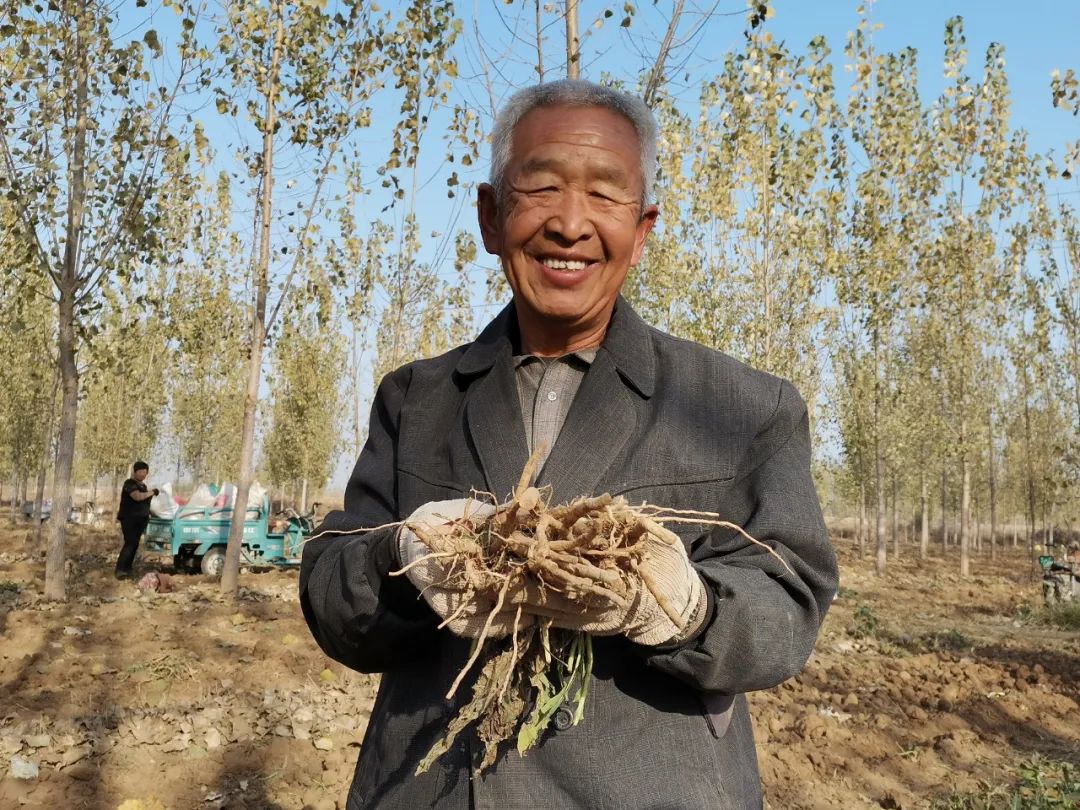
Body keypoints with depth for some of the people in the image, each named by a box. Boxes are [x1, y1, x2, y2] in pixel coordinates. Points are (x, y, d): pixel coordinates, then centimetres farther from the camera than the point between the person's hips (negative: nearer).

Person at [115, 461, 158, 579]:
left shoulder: (143, 486, 17)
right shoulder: (129, 483, -11)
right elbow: (138, 497, -27)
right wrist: (152, 492, -17)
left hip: (140, 519, 8)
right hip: (129, 519, -8)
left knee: (135, 544, 6)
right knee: (130, 544, -17)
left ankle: (127, 569, 11)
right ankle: (120, 570, -19)